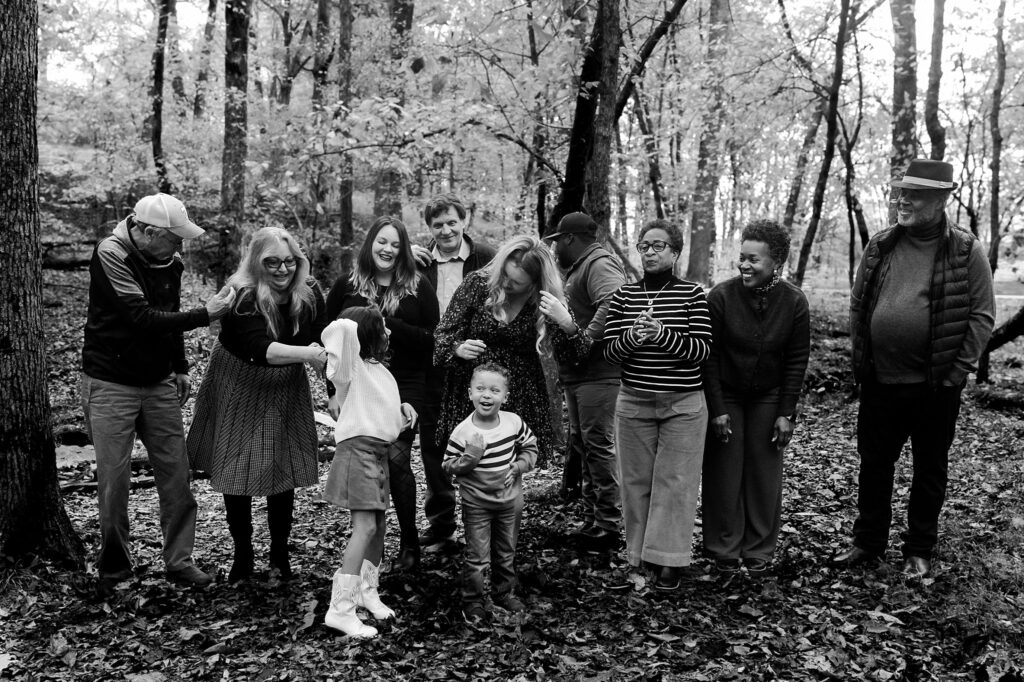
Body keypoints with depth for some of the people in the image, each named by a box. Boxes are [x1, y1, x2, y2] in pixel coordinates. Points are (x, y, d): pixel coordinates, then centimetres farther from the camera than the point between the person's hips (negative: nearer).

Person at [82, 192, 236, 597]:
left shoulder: (168, 262, 4)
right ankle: (113, 569, 19)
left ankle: (179, 561, 15)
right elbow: (142, 318, -25)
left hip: (159, 383, 6)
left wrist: (180, 367, 17)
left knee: (175, 471, 3)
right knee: (114, 478, 1)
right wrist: (205, 314, -24)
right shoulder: (111, 255, -17)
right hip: (111, 384, -5)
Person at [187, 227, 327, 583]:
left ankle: (280, 555, 21)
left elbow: (321, 337, -5)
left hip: (285, 393, 3)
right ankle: (242, 556, 22)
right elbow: (259, 348, -35)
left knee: (284, 473, 5)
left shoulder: (309, 292, -8)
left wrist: (324, 353, -28)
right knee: (236, 475, 4)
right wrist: (305, 353, -47)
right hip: (239, 392, -3)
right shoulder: (240, 296, -23)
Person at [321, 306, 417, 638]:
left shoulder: (381, 372, 17)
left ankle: (368, 591, 34)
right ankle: (340, 609, -12)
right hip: (357, 449, -9)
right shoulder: (355, 368, -9)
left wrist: (405, 412, 4)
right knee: (366, 526, -15)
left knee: (379, 525, 15)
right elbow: (341, 328, -30)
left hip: (379, 452, 9)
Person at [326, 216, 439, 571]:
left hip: (405, 386, -2)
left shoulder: (418, 287, 3)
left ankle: (410, 544, 4)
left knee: (396, 458, -10)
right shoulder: (347, 287, 8)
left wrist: (389, 325, -14)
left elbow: (433, 339, -3)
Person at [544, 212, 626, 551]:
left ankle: (609, 526, 2)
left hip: (598, 374, -11)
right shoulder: (579, 268, 20)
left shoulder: (599, 264, -13)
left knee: (598, 446, -6)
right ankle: (592, 519, 26)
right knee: (581, 444, 16)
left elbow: (615, 304, -31)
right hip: (578, 374, 11)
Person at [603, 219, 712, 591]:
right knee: (637, 482, 8)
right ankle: (639, 556, 19)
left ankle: (668, 560, 7)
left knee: (674, 483, 0)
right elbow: (608, 350, 2)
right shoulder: (624, 295, 5)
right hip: (633, 403, 3)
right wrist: (632, 338, -19)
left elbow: (702, 349, -10)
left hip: (683, 405, -2)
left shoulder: (692, 294, -2)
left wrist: (662, 334, -25)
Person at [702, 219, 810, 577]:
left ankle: (759, 551, 18)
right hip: (725, 395, -2)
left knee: (765, 474, 5)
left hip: (768, 397, 2)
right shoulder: (721, 296, -16)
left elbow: (797, 360, -3)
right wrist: (717, 409, -14)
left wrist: (786, 413, -6)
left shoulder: (794, 302, -9)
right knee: (724, 473, 1)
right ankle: (724, 549, 14)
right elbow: (709, 356, -11)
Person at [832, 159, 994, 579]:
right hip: (880, 381, 3)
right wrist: (861, 360, 5)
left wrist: (958, 370, -10)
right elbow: (858, 305, 10)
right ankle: (868, 543, 26)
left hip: (936, 386, -3)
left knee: (930, 469, 10)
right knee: (873, 464, 12)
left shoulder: (966, 250, -5)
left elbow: (982, 316, -5)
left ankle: (919, 551, 24)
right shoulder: (879, 246, 5)